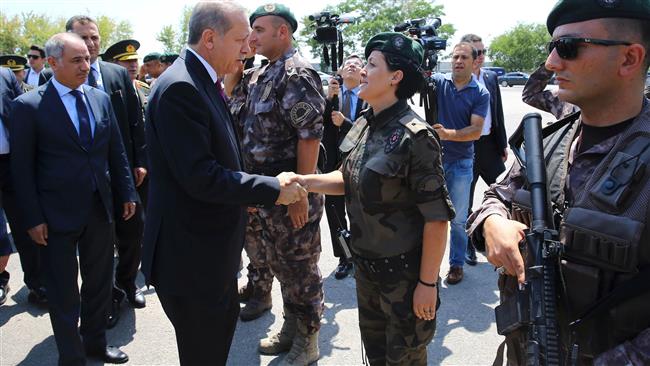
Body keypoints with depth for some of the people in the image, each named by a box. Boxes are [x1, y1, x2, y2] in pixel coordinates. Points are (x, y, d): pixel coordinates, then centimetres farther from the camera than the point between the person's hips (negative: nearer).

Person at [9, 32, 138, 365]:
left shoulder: (101, 99, 6)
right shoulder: (28, 106, -8)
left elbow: (116, 152, 10)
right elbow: (22, 168, -7)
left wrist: (127, 193, 7)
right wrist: (33, 218, -10)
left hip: (100, 209, 5)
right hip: (58, 213, -5)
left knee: (99, 282, 17)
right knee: (64, 293, 8)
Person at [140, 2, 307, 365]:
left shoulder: (204, 82, 8)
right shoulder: (180, 88, -23)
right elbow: (201, 177, -28)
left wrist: (246, 195, 8)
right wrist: (274, 189, -21)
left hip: (212, 245, 10)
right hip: (191, 253, -10)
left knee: (225, 319, 27)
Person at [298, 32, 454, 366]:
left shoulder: (415, 136, -23)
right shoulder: (363, 125, 0)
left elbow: (437, 217, -20)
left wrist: (428, 283, -17)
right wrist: (303, 181, -2)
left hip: (404, 271, -7)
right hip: (366, 264, 7)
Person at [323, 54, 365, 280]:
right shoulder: (330, 94, 3)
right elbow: (320, 121, -8)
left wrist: (344, 122, -21)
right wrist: (329, 97, -19)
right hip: (333, 162, 3)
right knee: (334, 211, 9)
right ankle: (343, 258, 25)